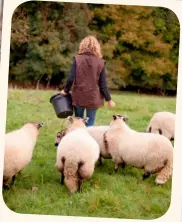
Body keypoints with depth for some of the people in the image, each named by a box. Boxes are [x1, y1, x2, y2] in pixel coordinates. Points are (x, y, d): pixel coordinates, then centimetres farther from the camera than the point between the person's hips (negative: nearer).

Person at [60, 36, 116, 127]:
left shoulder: (77, 59, -3)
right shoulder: (100, 62, -3)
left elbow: (71, 78, -7)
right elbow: (103, 84, -2)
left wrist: (65, 90, 11)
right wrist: (109, 100, 8)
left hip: (79, 97, 1)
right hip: (93, 98, -1)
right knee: (90, 124, 5)